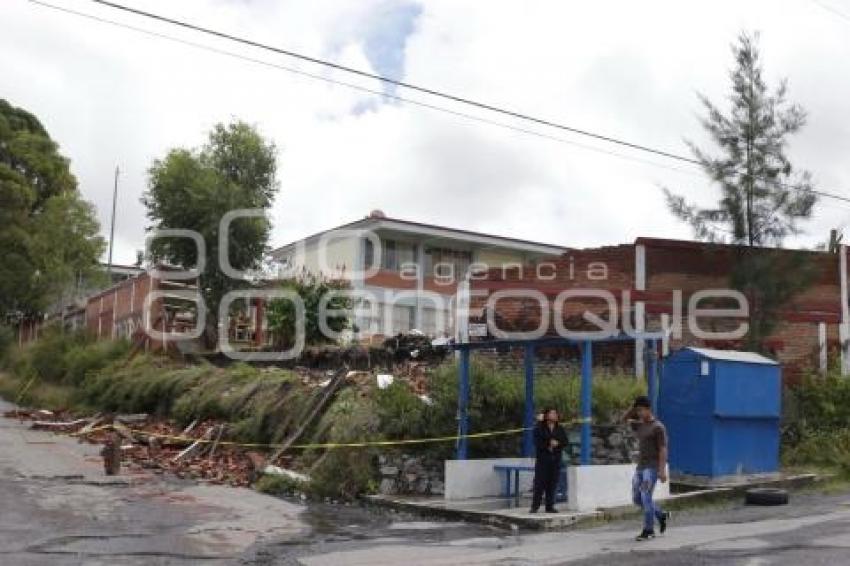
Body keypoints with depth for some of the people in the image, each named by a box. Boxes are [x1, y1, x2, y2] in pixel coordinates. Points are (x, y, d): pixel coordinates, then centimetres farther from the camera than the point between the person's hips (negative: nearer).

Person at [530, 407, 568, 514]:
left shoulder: (560, 429, 13)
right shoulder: (539, 428, 1)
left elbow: (565, 442, 6)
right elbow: (537, 442, -7)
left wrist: (556, 443, -12)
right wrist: (549, 444, -13)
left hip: (556, 460, 4)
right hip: (542, 459, -4)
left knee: (552, 484, 3)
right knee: (539, 483, -7)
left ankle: (550, 506, 10)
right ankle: (535, 506, -2)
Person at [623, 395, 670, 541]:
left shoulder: (658, 427, -9)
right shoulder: (640, 425, 13)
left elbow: (663, 449, -13)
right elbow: (625, 418, 24)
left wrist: (662, 470, -20)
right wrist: (633, 407, 9)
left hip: (652, 467, -8)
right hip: (640, 467, 8)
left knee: (646, 497, -12)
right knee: (637, 498, 8)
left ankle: (649, 530, -4)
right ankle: (661, 515, 25)